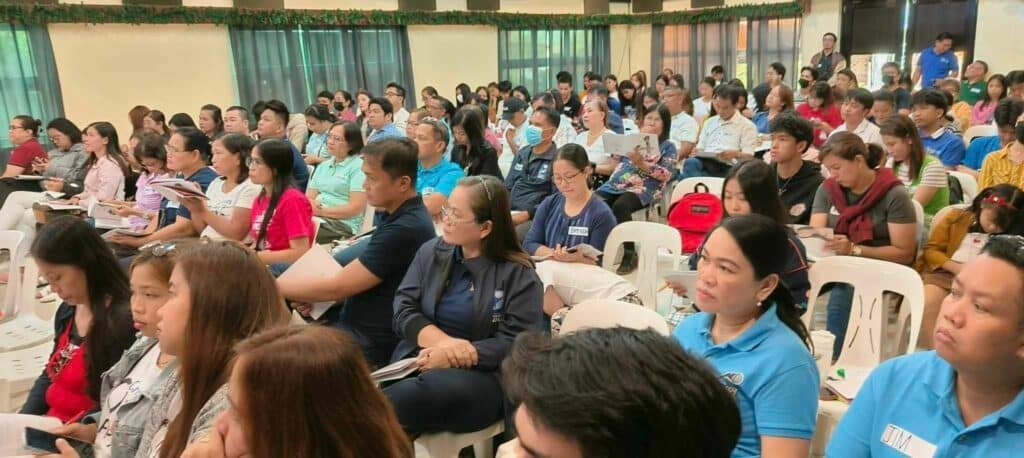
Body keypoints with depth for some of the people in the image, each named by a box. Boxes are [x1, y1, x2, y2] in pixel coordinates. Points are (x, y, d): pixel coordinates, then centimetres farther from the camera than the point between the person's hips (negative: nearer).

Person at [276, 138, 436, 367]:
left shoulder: (406, 229, -25)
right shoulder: (396, 215, 6)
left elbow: (337, 287, -20)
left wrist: (270, 287, -9)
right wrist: (313, 297, -1)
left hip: (371, 340, -9)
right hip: (356, 319, 9)